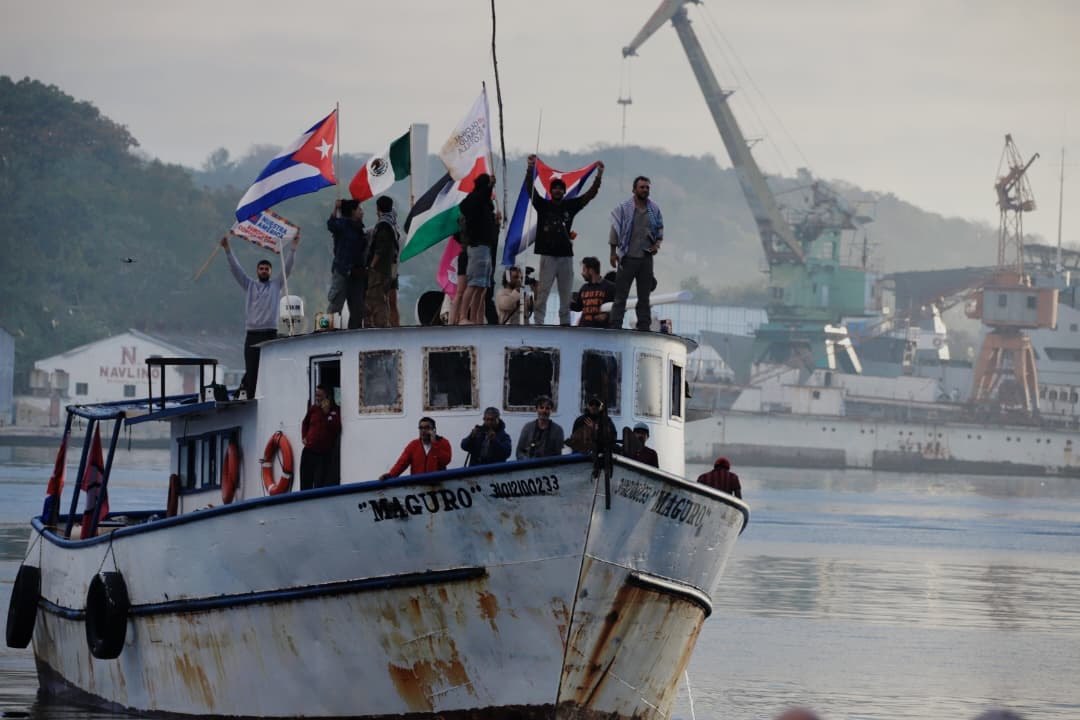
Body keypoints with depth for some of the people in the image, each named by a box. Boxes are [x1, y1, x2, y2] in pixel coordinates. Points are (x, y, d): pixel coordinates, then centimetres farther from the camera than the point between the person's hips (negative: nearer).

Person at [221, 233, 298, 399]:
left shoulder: (276, 285, 12)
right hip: (252, 334, 1)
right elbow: (236, 269, 9)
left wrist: (293, 247, -5)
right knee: (251, 371, -1)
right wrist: (228, 250, 0)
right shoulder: (250, 285, 14)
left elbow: (287, 267, 4)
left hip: (270, 334, -1)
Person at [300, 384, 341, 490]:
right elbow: (305, 423, 27)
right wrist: (304, 437, 15)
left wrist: (326, 413, -21)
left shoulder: (336, 411, -6)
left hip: (324, 454, -5)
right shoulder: (313, 409, 10)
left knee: (319, 484, -10)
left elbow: (336, 427, -21)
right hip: (309, 452, 5)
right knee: (305, 484, 8)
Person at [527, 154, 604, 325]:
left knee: (566, 293, 7)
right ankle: (538, 323, -8)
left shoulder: (570, 206, 11)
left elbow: (590, 194, 9)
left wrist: (599, 176, -1)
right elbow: (530, 188, -7)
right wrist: (531, 168, -19)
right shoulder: (543, 205, 4)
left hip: (566, 255, 3)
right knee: (542, 292, -7)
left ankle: (565, 322, 12)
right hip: (548, 255, -3)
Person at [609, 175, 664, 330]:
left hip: (646, 258, 4)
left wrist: (657, 244, -2)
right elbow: (615, 230, -3)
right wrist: (613, 253, -7)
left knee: (644, 296, 8)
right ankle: (615, 326, -4)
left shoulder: (654, 209, 7)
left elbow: (660, 229, 16)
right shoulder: (624, 208, -3)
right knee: (621, 294, -4)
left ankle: (644, 327, 12)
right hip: (628, 257, -4)